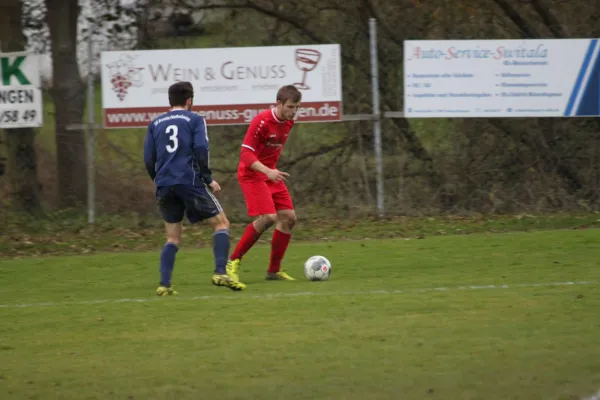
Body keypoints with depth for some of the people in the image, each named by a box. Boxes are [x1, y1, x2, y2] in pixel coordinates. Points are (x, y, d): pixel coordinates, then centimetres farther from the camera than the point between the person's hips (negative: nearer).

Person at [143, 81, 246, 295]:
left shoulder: (155, 124, 16)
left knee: (173, 237, 14)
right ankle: (220, 273, -11)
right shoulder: (195, 119, 5)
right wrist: (208, 179, -2)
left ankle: (164, 284, -2)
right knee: (221, 223, 6)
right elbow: (201, 150, -10)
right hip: (189, 181, -4)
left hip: (164, 184, 4)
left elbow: (149, 159, 11)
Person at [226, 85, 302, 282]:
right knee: (268, 217, -22)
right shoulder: (261, 122, -21)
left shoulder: (288, 122, 4)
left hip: (271, 174, 8)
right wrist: (268, 171, -36)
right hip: (252, 174, -8)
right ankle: (233, 261, -10)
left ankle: (274, 270, 10)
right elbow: (246, 154, -24)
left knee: (288, 217, 0)